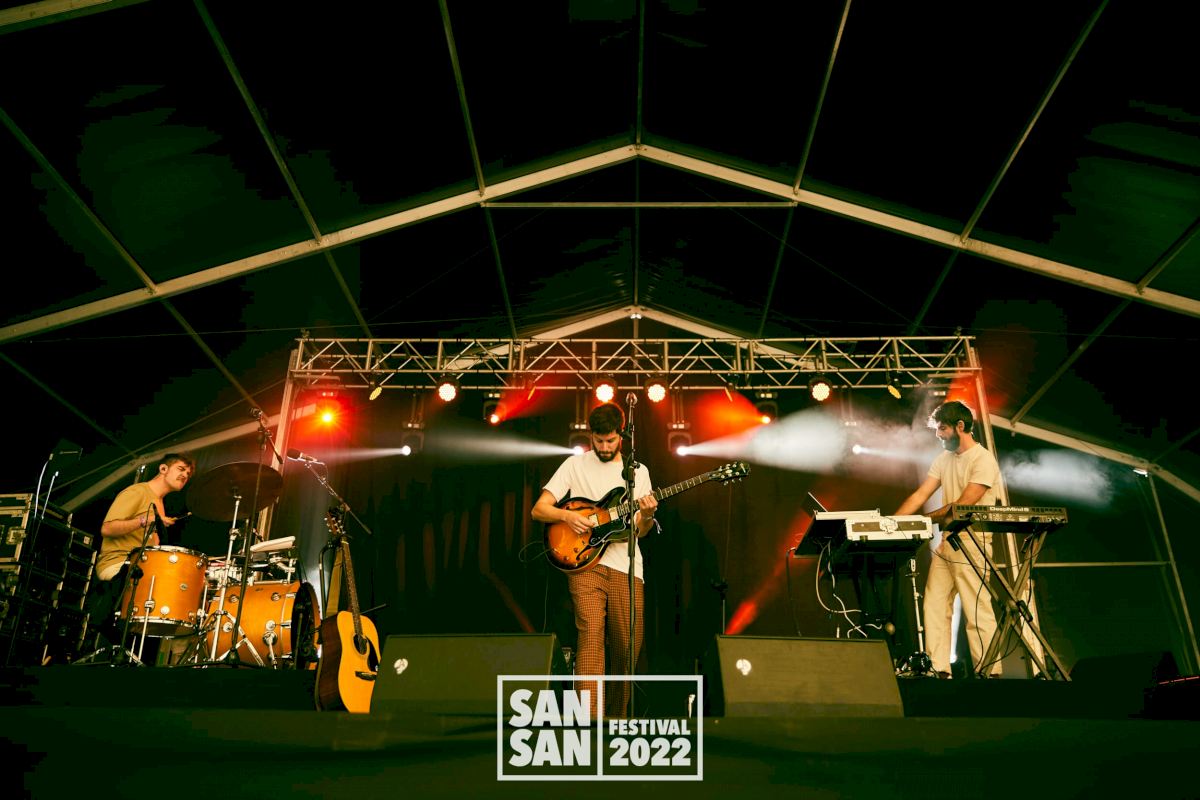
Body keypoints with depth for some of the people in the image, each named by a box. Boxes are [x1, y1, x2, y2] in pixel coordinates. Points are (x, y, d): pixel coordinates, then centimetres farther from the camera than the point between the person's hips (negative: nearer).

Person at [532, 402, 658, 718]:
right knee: (591, 633, -18)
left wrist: (647, 516, -12)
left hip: (626, 567, 2)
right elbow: (538, 509, 3)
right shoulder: (575, 465, 8)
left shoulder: (638, 471, 13)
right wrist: (568, 516, -15)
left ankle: (616, 718, 22)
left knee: (628, 645, 3)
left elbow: (640, 531, 11)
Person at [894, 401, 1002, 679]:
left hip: (971, 544, -8)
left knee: (977, 611, -4)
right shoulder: (943, 460, 14)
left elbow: (963, 505, -17)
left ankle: (989, 673, 4)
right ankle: (939, 670, 8)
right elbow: (920, 495, 10)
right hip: (944, 542, 8)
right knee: (934, 606, 5)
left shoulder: (983, 460, -10)